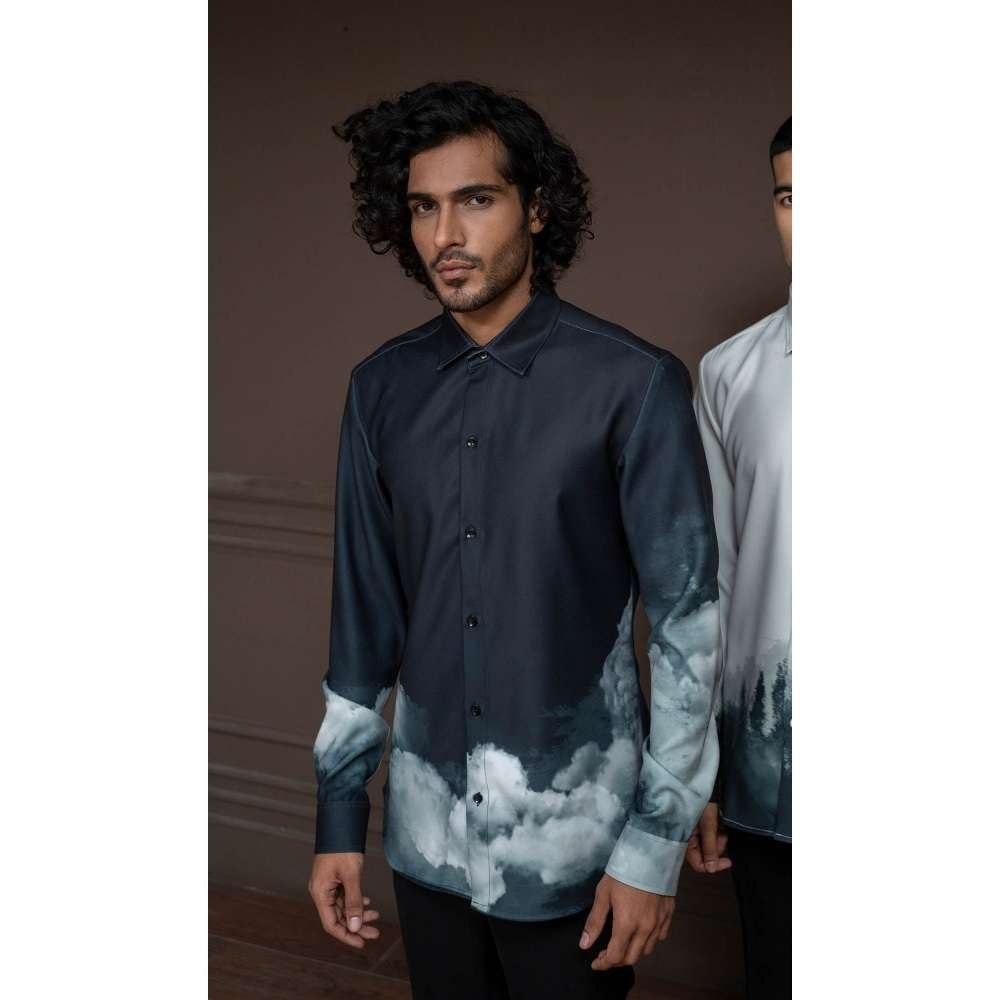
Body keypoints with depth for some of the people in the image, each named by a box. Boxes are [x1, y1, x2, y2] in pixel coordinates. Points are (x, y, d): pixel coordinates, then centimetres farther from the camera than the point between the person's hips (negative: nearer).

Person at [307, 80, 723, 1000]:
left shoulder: (634, 385, -14)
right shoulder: (382, 388, -1)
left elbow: (688, 621, -11)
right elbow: (364, 608, 4)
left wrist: (655, 845, -10)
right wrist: (338, 814, 7)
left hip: (573, 837, -4)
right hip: (426, 829, 4)